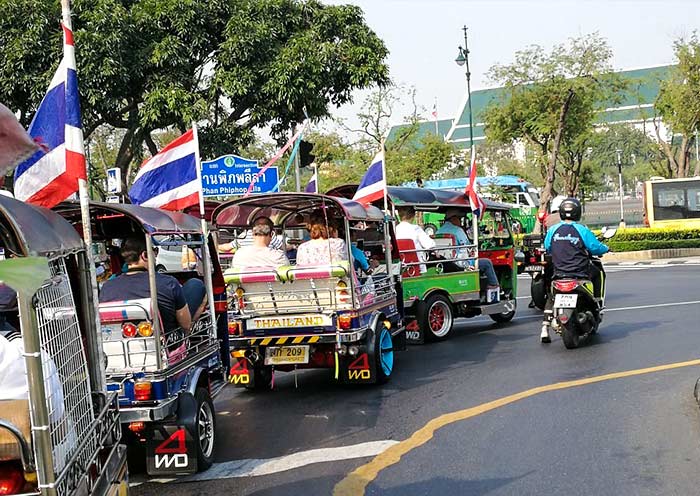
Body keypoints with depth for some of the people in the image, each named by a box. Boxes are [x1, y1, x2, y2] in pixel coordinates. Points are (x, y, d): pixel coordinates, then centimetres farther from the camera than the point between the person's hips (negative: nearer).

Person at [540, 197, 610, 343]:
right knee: (598, 274, 30)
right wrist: (606, 249, 16)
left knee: (551, 297, 22)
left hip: (559, 273, 2)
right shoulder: (582, 230, -9)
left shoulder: (552, 230, 0)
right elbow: (596, 248, -6)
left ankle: (545, 328, 7)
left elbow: (547, 248, 13)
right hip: (580, 273, -2)